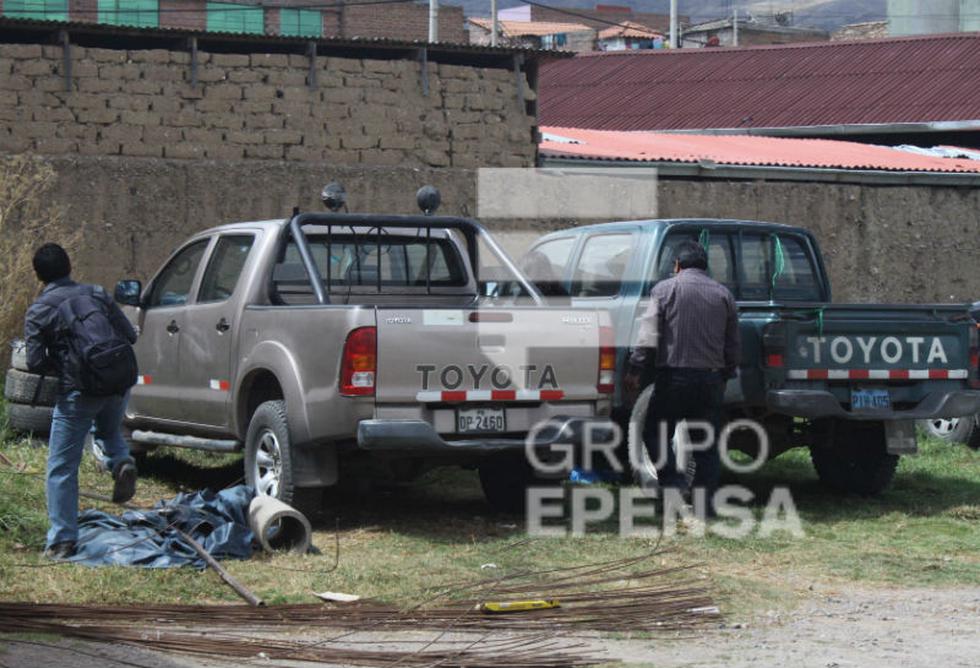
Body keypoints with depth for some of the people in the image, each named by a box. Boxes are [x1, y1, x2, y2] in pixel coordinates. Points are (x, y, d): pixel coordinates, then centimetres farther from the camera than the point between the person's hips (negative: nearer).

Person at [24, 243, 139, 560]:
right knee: (110, 429, 35)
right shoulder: (96, 294, 11)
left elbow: (36, 362, -8)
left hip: (80, 390, -4)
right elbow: (129, 335, 10)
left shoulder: (39, 311, 0)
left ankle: (62, 540, 4)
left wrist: (60, 365, 12)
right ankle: (122, 462, 2)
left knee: (61, 467, 6)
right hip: (121, 380, 4)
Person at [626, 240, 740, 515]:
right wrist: (727, 374, 22)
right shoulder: (723, 294, 11)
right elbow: (733, 343, 12)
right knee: (707, 444, 9)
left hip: (675, 375, -4)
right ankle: (705, 502, 8)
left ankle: (675, 484, -9)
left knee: (656, 433, 8)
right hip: (712, 377, 4)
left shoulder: (666, 289, -1)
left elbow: (648, 335, -9)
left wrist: (635, 370, -7)